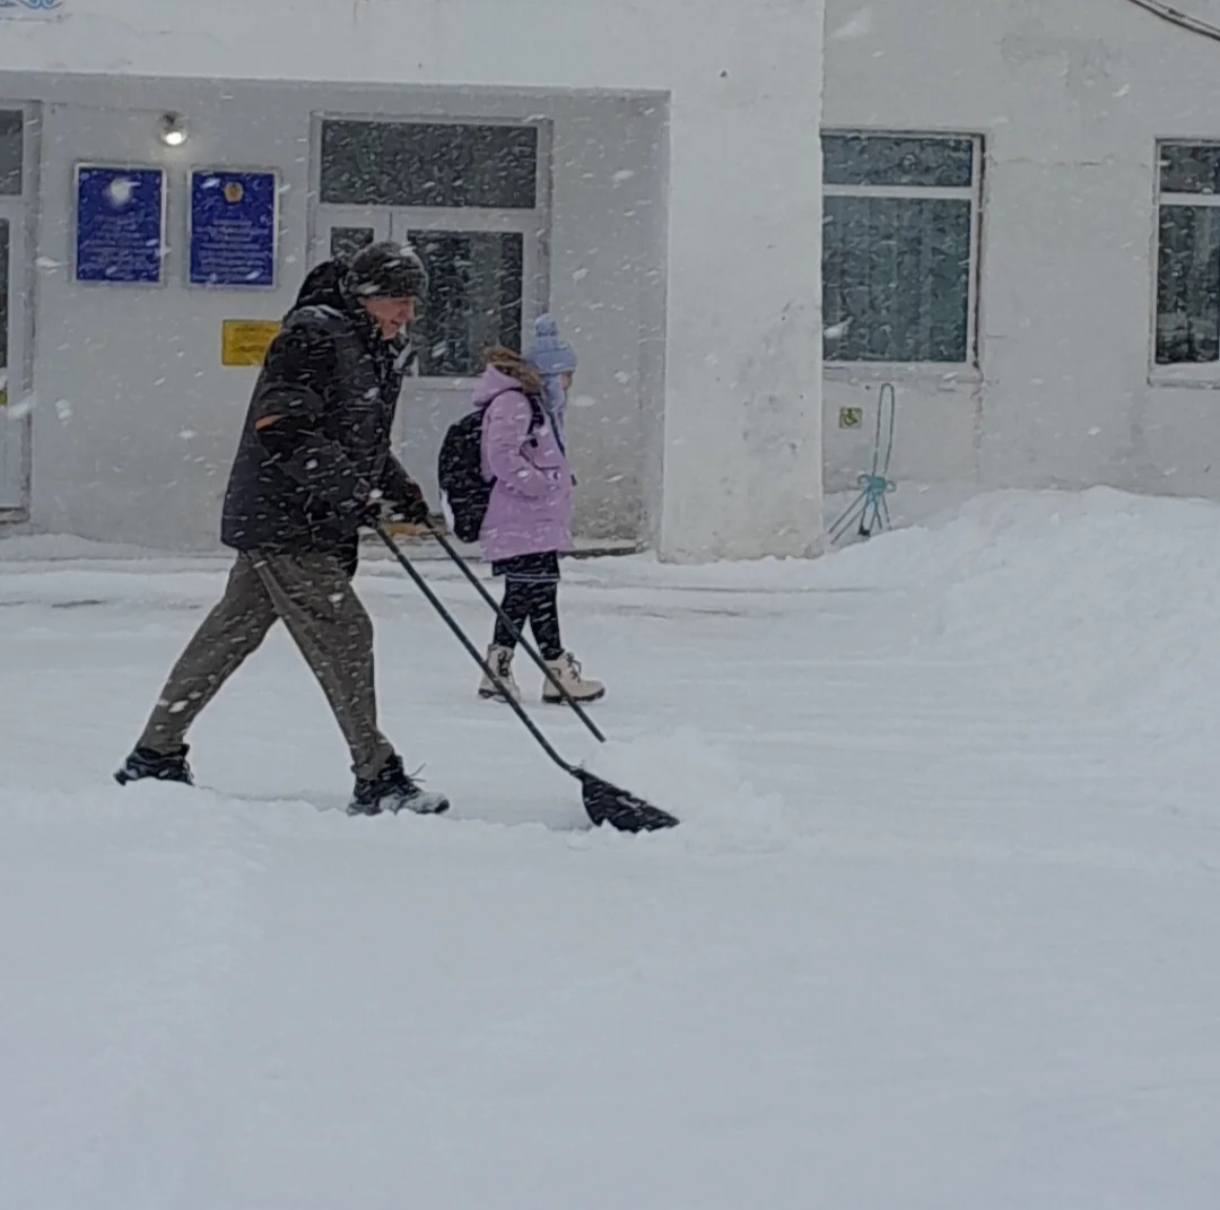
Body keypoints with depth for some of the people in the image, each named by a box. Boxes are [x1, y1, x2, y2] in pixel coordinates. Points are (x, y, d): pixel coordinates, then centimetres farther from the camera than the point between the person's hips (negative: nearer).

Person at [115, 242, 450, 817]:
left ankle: (155, 756, 21)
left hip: (322, 527, 9)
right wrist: (354, 490, -29)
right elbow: (282, 428, -24)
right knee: (343, 633, -11)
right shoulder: (311, 337, -15)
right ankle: (377, 779, -8)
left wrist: (401, 490, 10)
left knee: (229, 635, 13)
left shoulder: (379, 354, 16)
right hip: (282, 520, -9)